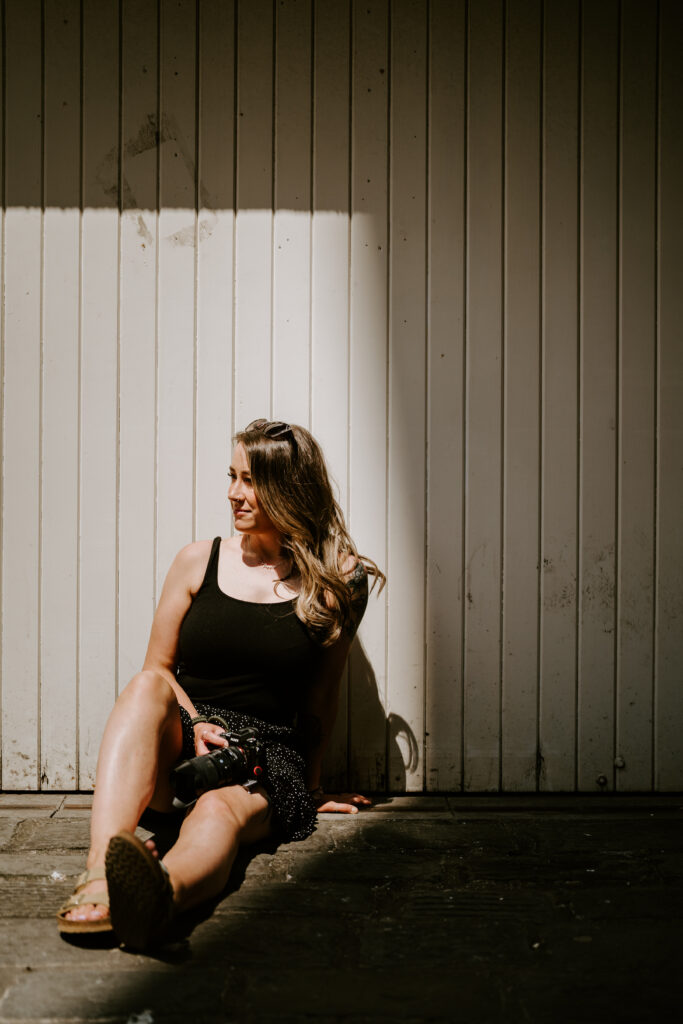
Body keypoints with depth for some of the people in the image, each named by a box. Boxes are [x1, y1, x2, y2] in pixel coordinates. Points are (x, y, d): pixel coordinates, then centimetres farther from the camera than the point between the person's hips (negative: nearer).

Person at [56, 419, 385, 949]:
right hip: (176, 751, 2)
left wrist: (311, 786, 18)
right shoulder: (199, 561, 9)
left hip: (266, 755, -2)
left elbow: (321, 696, 11)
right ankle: (103, 867, -52)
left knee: (219, 811, -37)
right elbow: (158, 668, 10)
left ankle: (161, 894, -70)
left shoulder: (335, 583, 4)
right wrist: (194, 726, -9)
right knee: (147, 687, -31)